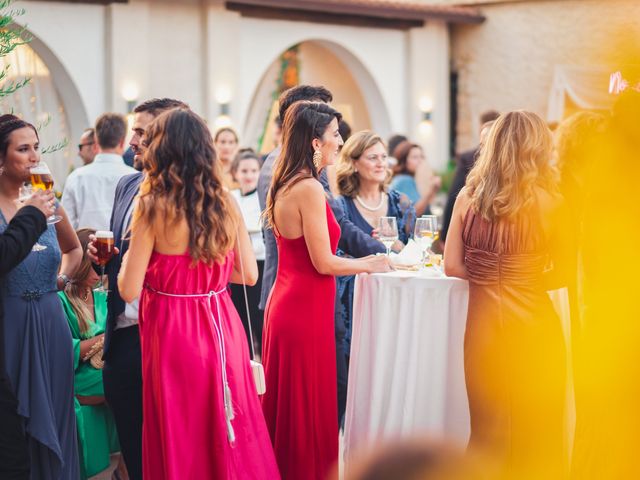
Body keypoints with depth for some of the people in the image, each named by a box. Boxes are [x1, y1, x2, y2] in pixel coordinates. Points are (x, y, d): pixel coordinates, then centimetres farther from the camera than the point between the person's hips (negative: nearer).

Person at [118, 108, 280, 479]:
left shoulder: (153, 206, -12)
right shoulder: (225, 202, -1)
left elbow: (130, 290, -13)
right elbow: (249, 274, 5)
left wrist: (128, 253, 6)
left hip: (171, 328, -4)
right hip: (221, 326, 4)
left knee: (179, 433, 9)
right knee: (230, 432, 16)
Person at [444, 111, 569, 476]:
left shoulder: (468, 197, -2)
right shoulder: (549, 202, -9)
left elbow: (452, 267, 0)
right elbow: (564, 273, -3)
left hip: (483, 323, 3)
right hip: (534, 324, -3)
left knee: (488, 430, 13)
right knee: (537, 431, 11)